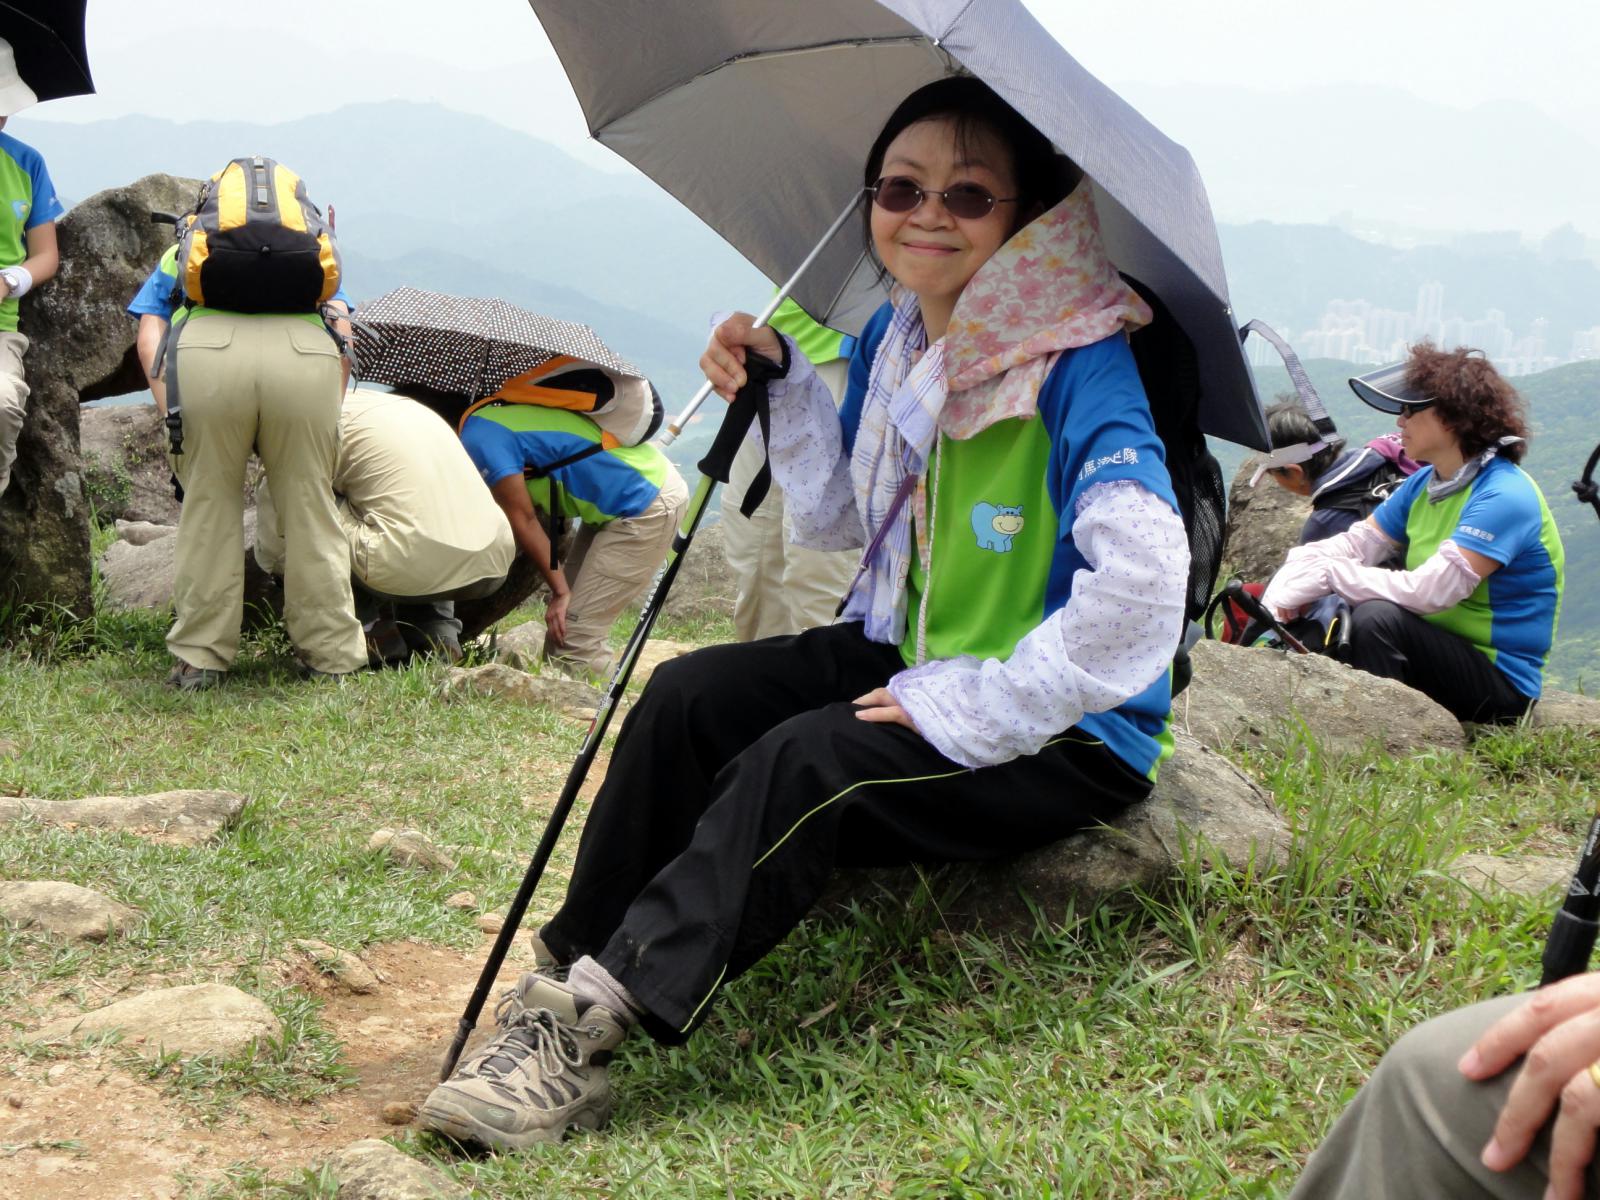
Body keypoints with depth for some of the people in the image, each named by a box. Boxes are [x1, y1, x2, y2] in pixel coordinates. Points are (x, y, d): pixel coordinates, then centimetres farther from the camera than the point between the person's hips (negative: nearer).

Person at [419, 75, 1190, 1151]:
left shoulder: (1082, 365, -22)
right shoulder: (893, 339, 4)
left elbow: (1141, 580, -35)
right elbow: (838, 520, 15)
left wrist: (979, 707, -29)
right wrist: (784, 386, 0)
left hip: (1067, 730, -8)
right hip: (907, 658, 8)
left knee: (804, 763, -29)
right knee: (688, 696, -10)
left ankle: (589, 1024, -25)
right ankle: (572, 975, -9)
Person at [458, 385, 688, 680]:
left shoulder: (479, 438, -18)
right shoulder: (490, 418, 11)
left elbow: (523, 520, -14)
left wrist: (560, 591, -8)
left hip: (648, 506, -10)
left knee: (576, 634, -12)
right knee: (560, 624, 12)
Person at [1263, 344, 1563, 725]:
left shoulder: (1505, 497, -20)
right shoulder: (1425, 484, 7)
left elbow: (1429, 590, -29)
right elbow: (1355, 543, 3)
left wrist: (1326, 575, -24)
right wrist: (1290, 579, -17)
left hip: (1499, 681, -8)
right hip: (1438, 648, 8)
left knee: (1377, 617, -30)